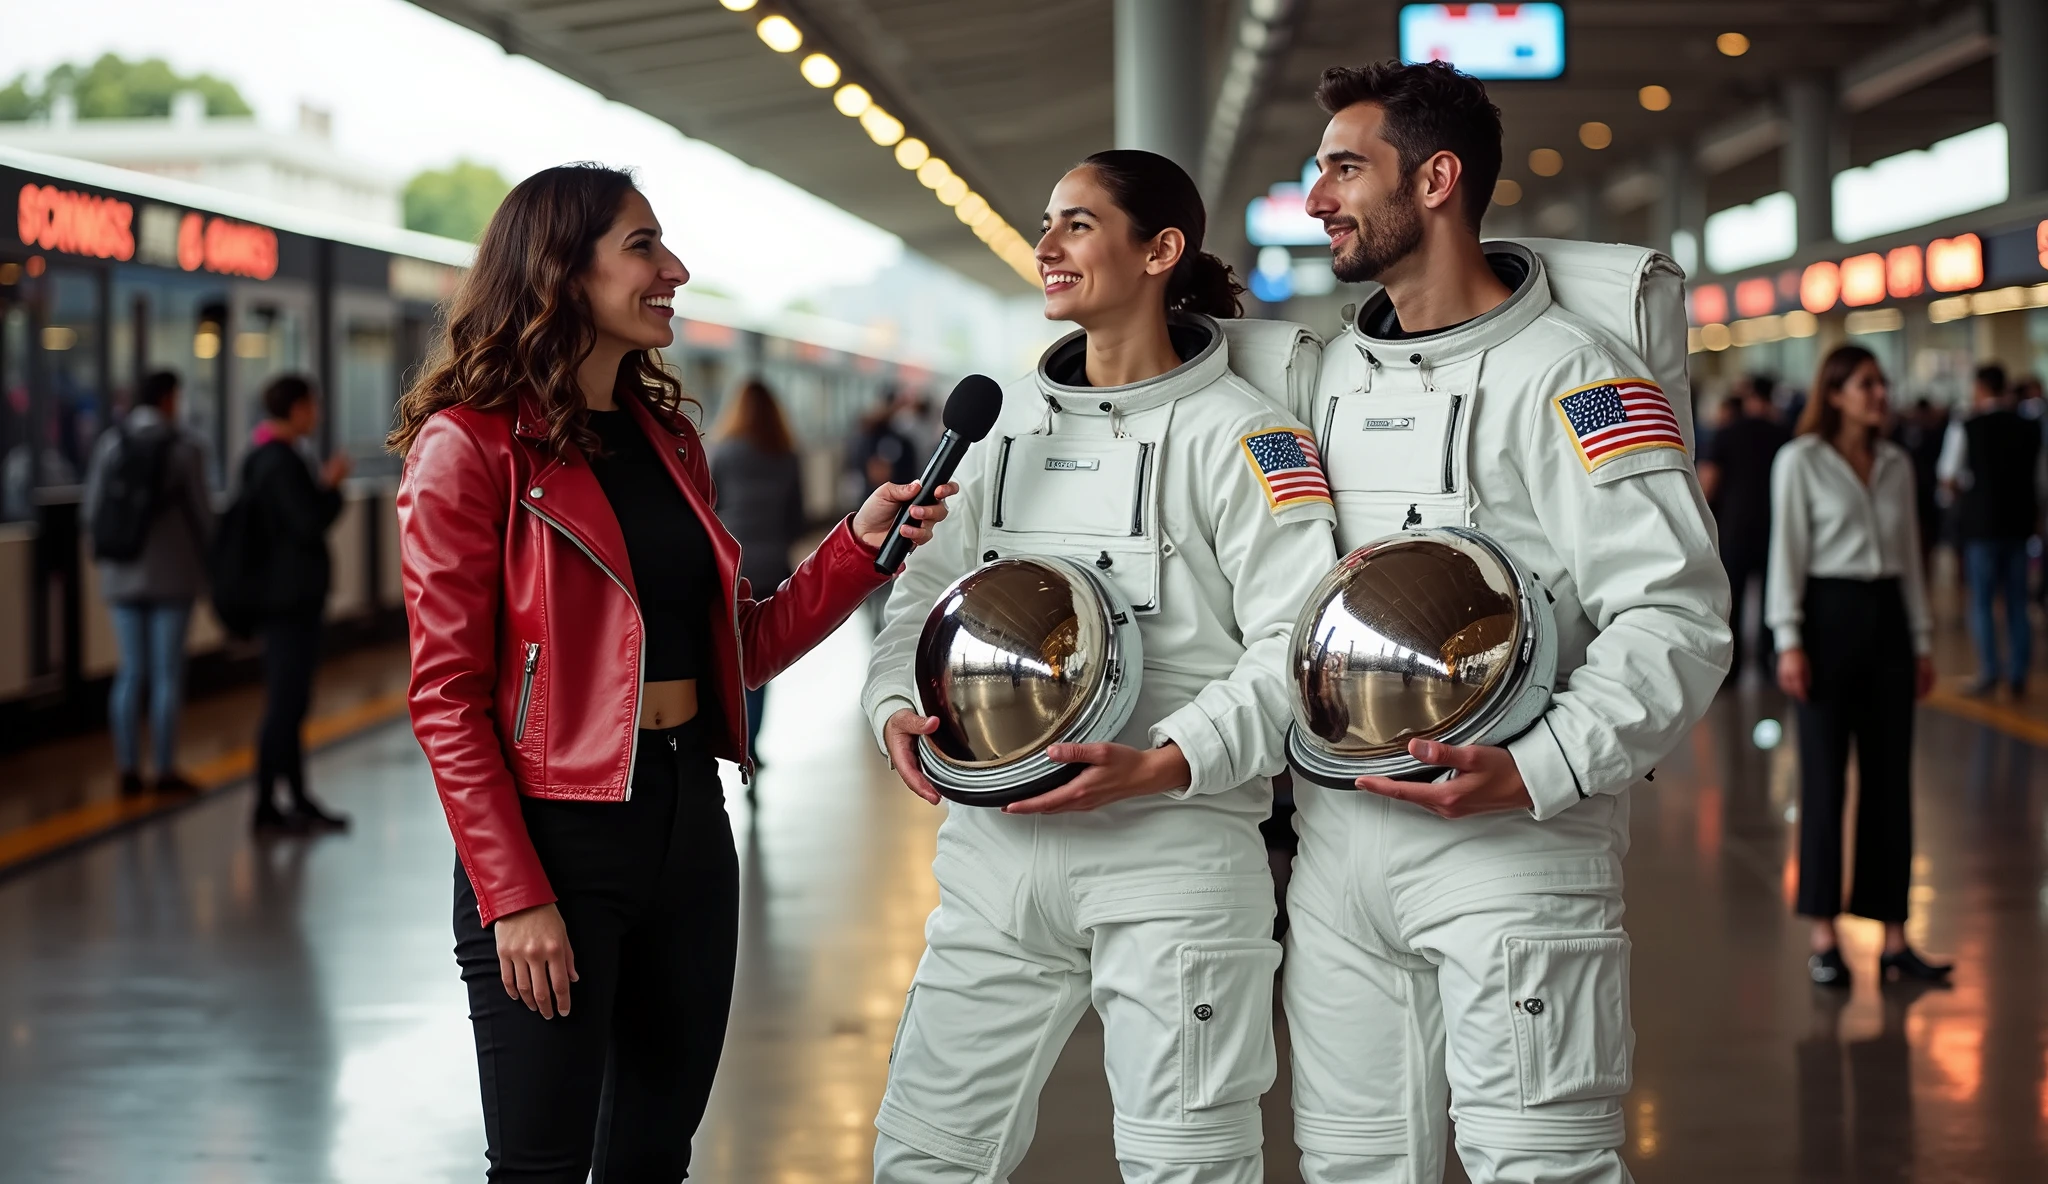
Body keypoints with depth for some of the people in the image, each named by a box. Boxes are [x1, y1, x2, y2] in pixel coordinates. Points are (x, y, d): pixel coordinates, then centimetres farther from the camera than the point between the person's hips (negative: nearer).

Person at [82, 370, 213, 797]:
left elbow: (92, 509, 3)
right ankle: (165, 769, 3)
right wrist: (209, 561, 8)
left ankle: (128, 769, 9)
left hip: (122, 574, 4)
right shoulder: (184, 447, -8)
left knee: (130, 671, 9)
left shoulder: (109, 443, 2)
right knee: (167, 673, 2)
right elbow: (201, 510, -6)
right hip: (172, 573, -4)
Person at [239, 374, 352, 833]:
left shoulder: (261, 458, 14)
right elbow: (309, 525, -20)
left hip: (278, 594, 10)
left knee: (288, 701, 14)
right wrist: (331, 486, -7)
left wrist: (322, 485, 12)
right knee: (285, 704, -6)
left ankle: (299, 802, 20)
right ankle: (266, 806, -3)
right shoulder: (283, 463, -17)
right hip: (293, 598, -10)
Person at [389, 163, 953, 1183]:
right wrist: (513, 898, -18)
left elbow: (739, 648, 14)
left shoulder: (667, 437, 13)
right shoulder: (472, 446, -9)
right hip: (555, 834, -7)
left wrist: (860, 545, 1)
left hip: (688, 824, 7)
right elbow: (447, 697, -12)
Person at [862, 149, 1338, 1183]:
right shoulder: (1009, 420, 15)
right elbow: (928, 585, 17)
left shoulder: (1232, 431, -4)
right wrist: (897, 707, -3)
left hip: (1171, 848, -5)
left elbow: (1297, 642, -10)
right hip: (995, 838, 5)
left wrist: (1164, 764, -21)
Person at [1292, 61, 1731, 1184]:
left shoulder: (1564, 373, -8)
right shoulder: (1331, 372, 16)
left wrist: (1538, 772, -25)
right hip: (1332, 835, 7)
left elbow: (1677, 615, -15)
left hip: (1509, 847, -7)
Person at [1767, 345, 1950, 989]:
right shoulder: (1800, 461, -4)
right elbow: (1787, 552, -6)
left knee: (1891, 778, 4)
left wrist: (1922, 640, 10)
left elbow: (1909, 555, 13)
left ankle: (1893, 939, 8)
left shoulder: (1897, 464, 10)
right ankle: (1824, 937, 5)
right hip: (1829, 614, -5)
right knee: (1825, 778, -1)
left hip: (1887, 616, 5)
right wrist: (1789, 640, -12)